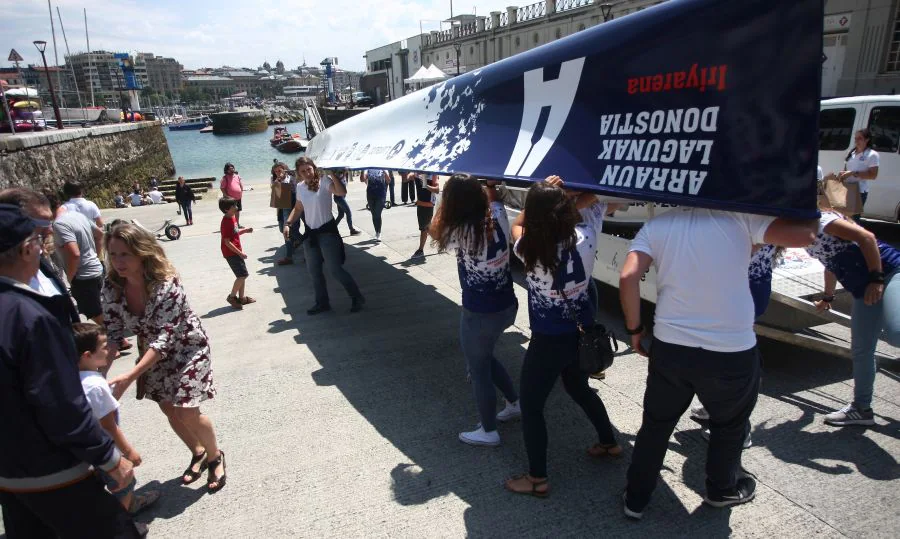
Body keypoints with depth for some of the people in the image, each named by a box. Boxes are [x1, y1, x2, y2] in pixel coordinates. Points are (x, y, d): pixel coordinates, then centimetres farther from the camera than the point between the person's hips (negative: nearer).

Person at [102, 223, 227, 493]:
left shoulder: (167, 285, -33)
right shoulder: (112, 285, -16)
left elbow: (164, 338, -34)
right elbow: (112, 333, -11)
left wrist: (130, 377, -41)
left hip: (187, 346, -6)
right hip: (154, 352, 6)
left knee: (186, 411, -9)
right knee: (169, 409, 12)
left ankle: (215, 456, 20)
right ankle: (198, 453, 38)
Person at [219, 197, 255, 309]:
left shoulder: (232, 218, 8)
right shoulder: (226, 223, -21)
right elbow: (227, 242, -21)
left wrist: (245, 231, 6)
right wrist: (240, 253, -21)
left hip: (236, 252, 9)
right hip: (231, 253, -9)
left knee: (242, 275, 13)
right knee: (243, 275, -8)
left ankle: (241, 297, 22)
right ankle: (232, 297, 4)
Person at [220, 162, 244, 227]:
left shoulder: (237, 176, 9)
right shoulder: (225, 178, -8)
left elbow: (241, 185, 16)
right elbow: (222, 188, -11)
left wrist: (241, 193, 7)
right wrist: (226, 196, -16)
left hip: (238, 198, 6)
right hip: (230, 199, -6)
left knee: (238, 211, 15)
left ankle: (238, 224, 28)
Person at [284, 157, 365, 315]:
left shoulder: (324, 181, -14)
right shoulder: (300, 187, 5)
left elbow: (342, 192, -32)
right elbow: (298, 208, 18)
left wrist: (332, 174, -30)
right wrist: (288, 223, 5)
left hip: (327, 230, -7)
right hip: (310, 232, 7)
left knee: (335, 269, -5)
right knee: (314, 270, 12)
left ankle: (357, 298, 11)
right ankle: (322, 302, 27)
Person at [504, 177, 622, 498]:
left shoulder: (529, 250, -22)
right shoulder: (585, 237, -15)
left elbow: (517, 225, 2)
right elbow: (594, 202, 5)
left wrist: (540, 195, -1)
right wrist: (561, 196, -2)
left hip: (550, 340, -5)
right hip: (583, 331, 6)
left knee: (530, 405, 11)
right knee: (579, 388, 31)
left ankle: (537, 480, 21)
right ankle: (609, 443, 50)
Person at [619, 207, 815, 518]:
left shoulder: (656, 226, 3)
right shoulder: (739, 215, -5)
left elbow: (628, 277, -10)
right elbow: (804, 235, -9)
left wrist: (634, 329, 2)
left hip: (669, 347, 2)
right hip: (732, 352, -1)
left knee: (656, 424, 22)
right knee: (730, 425, 27)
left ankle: (636, 499, 34)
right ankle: (722, 489, 49)